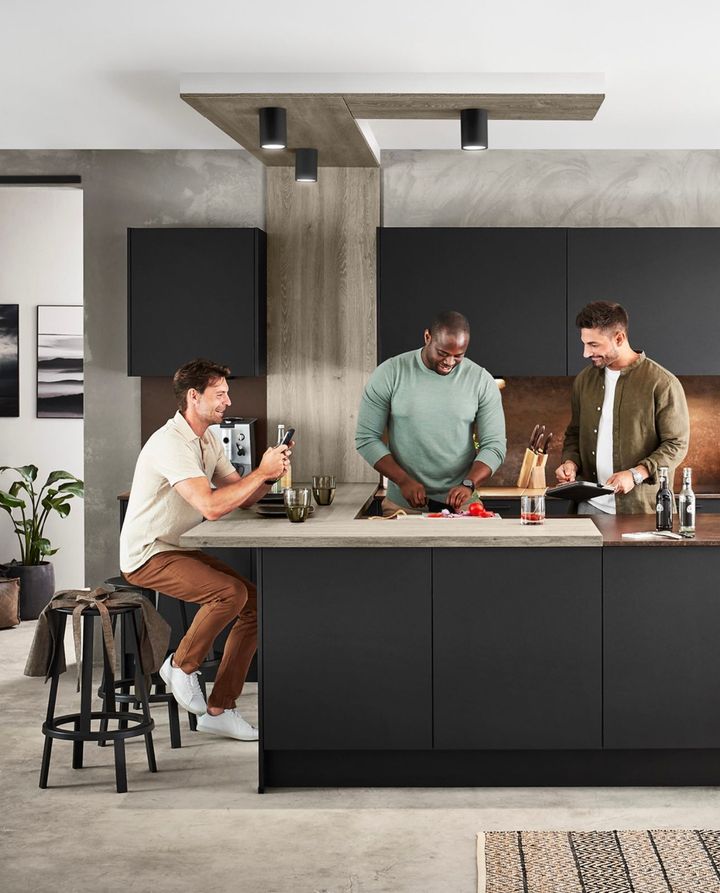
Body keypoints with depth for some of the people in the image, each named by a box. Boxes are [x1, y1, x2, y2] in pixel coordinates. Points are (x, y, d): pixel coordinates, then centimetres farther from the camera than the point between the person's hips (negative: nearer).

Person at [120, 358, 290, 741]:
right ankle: (182, 666, -3)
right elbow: (211, 506, -31)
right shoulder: (171, 443, -22)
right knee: (231, 592, -29)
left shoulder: (208, 440, 10)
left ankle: (218, 709, 3)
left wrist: (269, 473, -10)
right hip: (148, 555, -9)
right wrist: (262, 472, -24)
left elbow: (241, 497, 10)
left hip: (182, 550, 10)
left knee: (256, 602, -3)